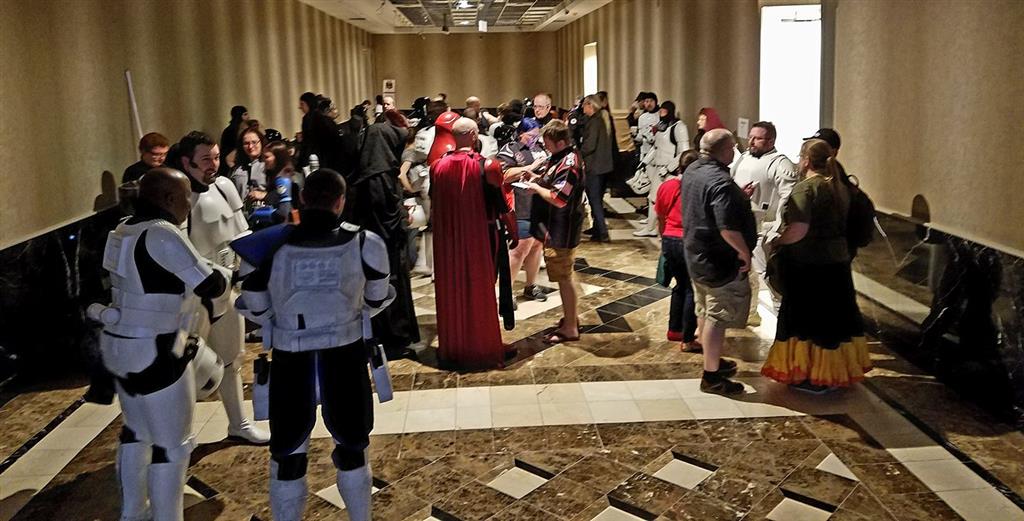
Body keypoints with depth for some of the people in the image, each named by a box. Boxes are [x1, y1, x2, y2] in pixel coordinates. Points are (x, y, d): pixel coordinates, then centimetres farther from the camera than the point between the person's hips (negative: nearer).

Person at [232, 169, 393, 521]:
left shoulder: (273, 246, -5)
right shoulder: (363, 243, -6)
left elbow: (254, 309, 4)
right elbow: (377, 301, 7)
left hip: (291, 364, 0)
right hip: (344, 361, 1)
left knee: (288, 457, 18)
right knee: (352, 448, 23)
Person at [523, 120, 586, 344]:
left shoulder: (569, 164, -23)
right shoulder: (561, 157, 8)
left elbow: (558, 199, -27)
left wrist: (536, 188, -14)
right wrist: (539, 179, 4)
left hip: (561, 230, -10)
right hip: (556, 227, 10)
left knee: (563, 276, -1)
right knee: (564, 274, 21)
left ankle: (570, 328, 9)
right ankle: (570, 317, 37)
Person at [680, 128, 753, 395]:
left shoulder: (692, 170, 4)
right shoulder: (720, 182, -26)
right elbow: (728, 228, -33)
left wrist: (738, 195, 16)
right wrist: (744, 252, -18)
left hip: (695, 254, 10)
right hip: (718, 261, -10)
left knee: (705, 312, 20)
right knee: (717, 318, 0)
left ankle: (713, 361, 37)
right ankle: (712, 376, 8)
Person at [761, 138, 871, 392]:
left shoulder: (805, 188, -16)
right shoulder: (840, 187, 10)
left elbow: (799, 230, -24)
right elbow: (838, 224, 13)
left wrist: (775, 242, -10)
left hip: (808, 265, -8)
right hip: (837, 261, 8)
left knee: (807, 318, 3)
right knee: (833, 316, 16)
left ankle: (812, 377, 11)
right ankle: (836, 371, 27)